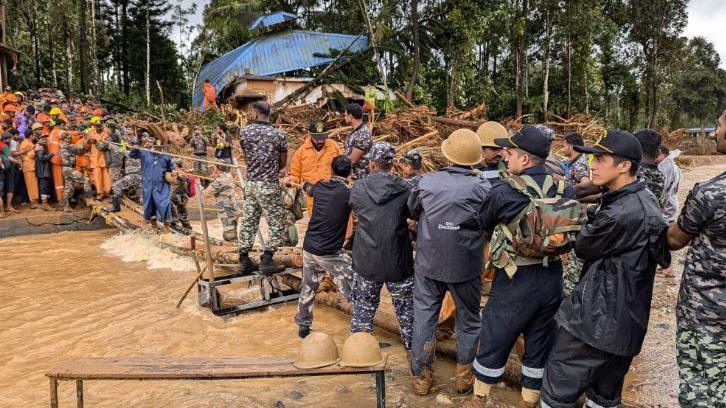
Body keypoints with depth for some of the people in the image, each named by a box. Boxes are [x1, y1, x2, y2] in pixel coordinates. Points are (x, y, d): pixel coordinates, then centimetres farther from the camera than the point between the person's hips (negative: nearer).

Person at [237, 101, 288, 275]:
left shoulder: (244, 132, 0)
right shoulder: (279, 134, -8)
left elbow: (246, 155, 11)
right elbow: (283, 163, 2)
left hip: (250, 184, 5)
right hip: (269, 186, -4)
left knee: (248, 222, 13)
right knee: (278, 223, 7)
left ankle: (244, 261, 19)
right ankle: (266, 261, 5)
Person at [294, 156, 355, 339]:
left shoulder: (320, 186, 3)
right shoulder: (348, 193, -15)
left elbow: (308, 188, 27)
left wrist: (306, 184, 49)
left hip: (309, 248, 6)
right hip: (330, 253, -6)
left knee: (308, 288, 21)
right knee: (354, 292, 6)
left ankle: (303, 326, 32)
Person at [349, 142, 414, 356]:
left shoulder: (358, 188, -8)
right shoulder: (404, 189, -12)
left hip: (366, 260, 1)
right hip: (398, 260, -1)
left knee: (363, 306, 17)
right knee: (405, 306, 17)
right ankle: (411, 346, 29)